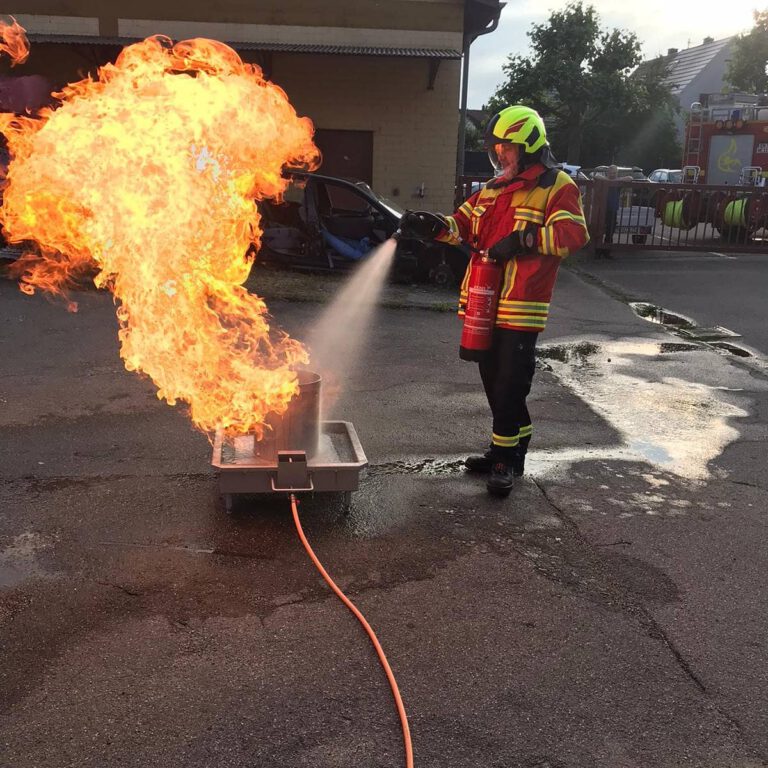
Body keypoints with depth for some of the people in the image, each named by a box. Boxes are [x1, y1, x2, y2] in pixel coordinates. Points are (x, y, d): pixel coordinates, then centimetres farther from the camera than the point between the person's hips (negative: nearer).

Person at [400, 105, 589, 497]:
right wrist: (430, 225, -3)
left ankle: (505, 458, 10)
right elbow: (463, 225, 16)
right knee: (494, 380, 14)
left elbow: (573, 233, -18)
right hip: (486, 304, 8)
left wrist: (524, 239, -27)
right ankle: (512, 447, 29)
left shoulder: (556, 187, -5)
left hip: (521, 309, -7)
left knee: (509, 385, -3)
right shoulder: (493, 189, 19)